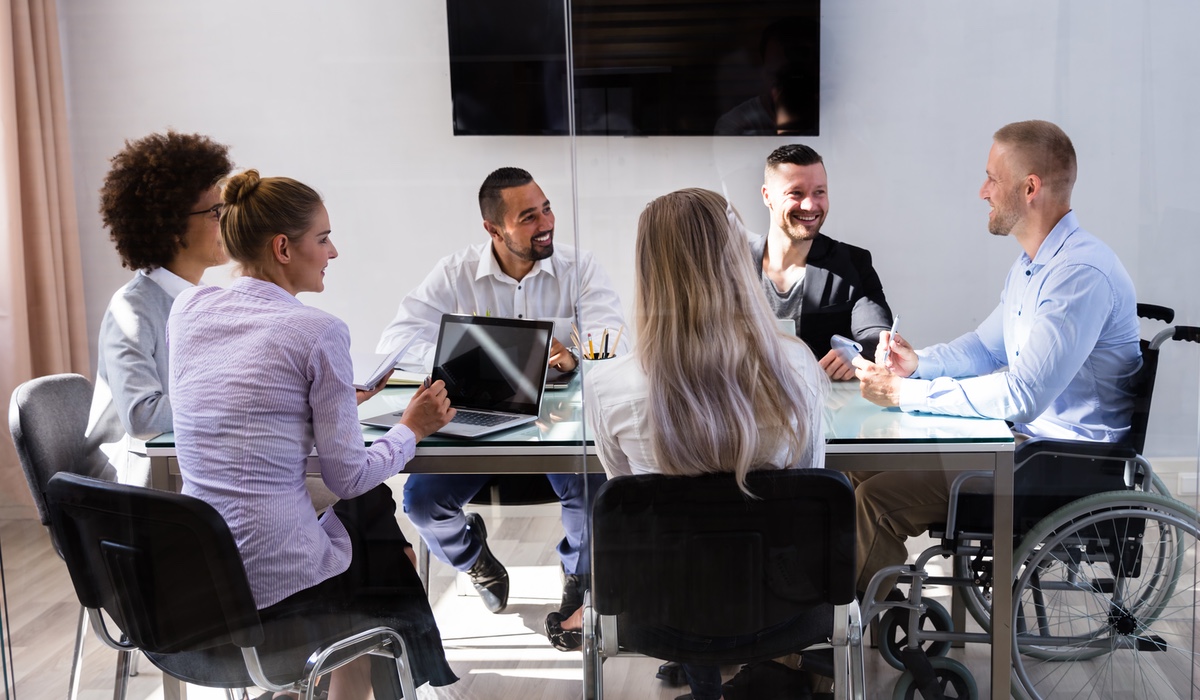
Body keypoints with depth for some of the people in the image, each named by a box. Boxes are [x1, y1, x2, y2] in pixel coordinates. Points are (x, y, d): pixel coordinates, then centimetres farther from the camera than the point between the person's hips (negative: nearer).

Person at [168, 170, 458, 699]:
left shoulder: (187, 309, 4)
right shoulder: (318, 332, -14)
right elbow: (348, 476, -10)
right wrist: (413, 428, 7)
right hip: (279, 582, -6)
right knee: (393, 563, 25)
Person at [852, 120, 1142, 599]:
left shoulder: (1081, 274, -23)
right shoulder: (1031, 263, 12)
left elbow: (1022, 394, -29)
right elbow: (986, 345, 22)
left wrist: (904, 393, -23)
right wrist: (918, 362, 2)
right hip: (1024, 437, 10)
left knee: (875, 501, -19)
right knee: (862, 468, 6)